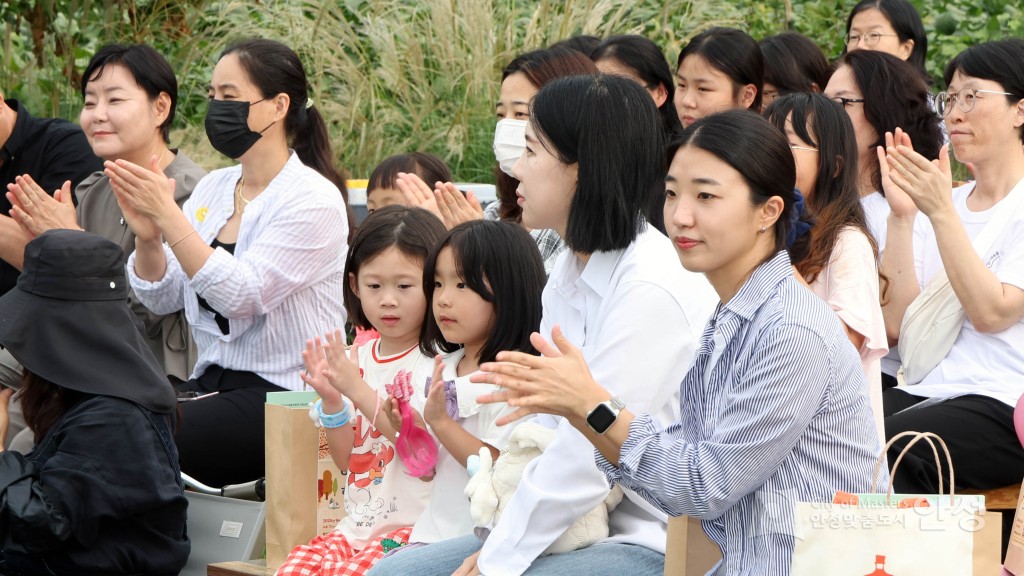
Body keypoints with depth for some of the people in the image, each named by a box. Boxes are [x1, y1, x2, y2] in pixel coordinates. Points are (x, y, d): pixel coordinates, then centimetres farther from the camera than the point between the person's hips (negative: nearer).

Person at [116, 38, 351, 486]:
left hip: (285, 395, -7)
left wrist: (168, 216, -22)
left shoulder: (313, 199, -10)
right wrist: (148, 237, -10)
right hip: (212, 381, 7)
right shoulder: (213, 188, 12)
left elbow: (242, 295, -20)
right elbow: (163, 299, 9)